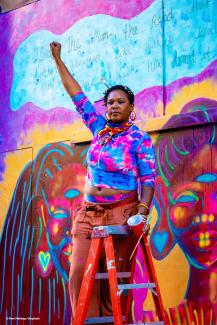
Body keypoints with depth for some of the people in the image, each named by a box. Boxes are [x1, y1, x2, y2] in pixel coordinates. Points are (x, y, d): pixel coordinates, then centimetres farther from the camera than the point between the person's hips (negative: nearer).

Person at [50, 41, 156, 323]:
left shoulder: (140, 139, -2)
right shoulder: (99, 127, 11)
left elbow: (148, 179, -7)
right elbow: (76, 94, 17)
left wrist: (142, 211, -23)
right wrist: (58, 60, 19)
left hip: (121, 214, -5)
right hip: (88, 213, 5)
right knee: (80, 273, -6)